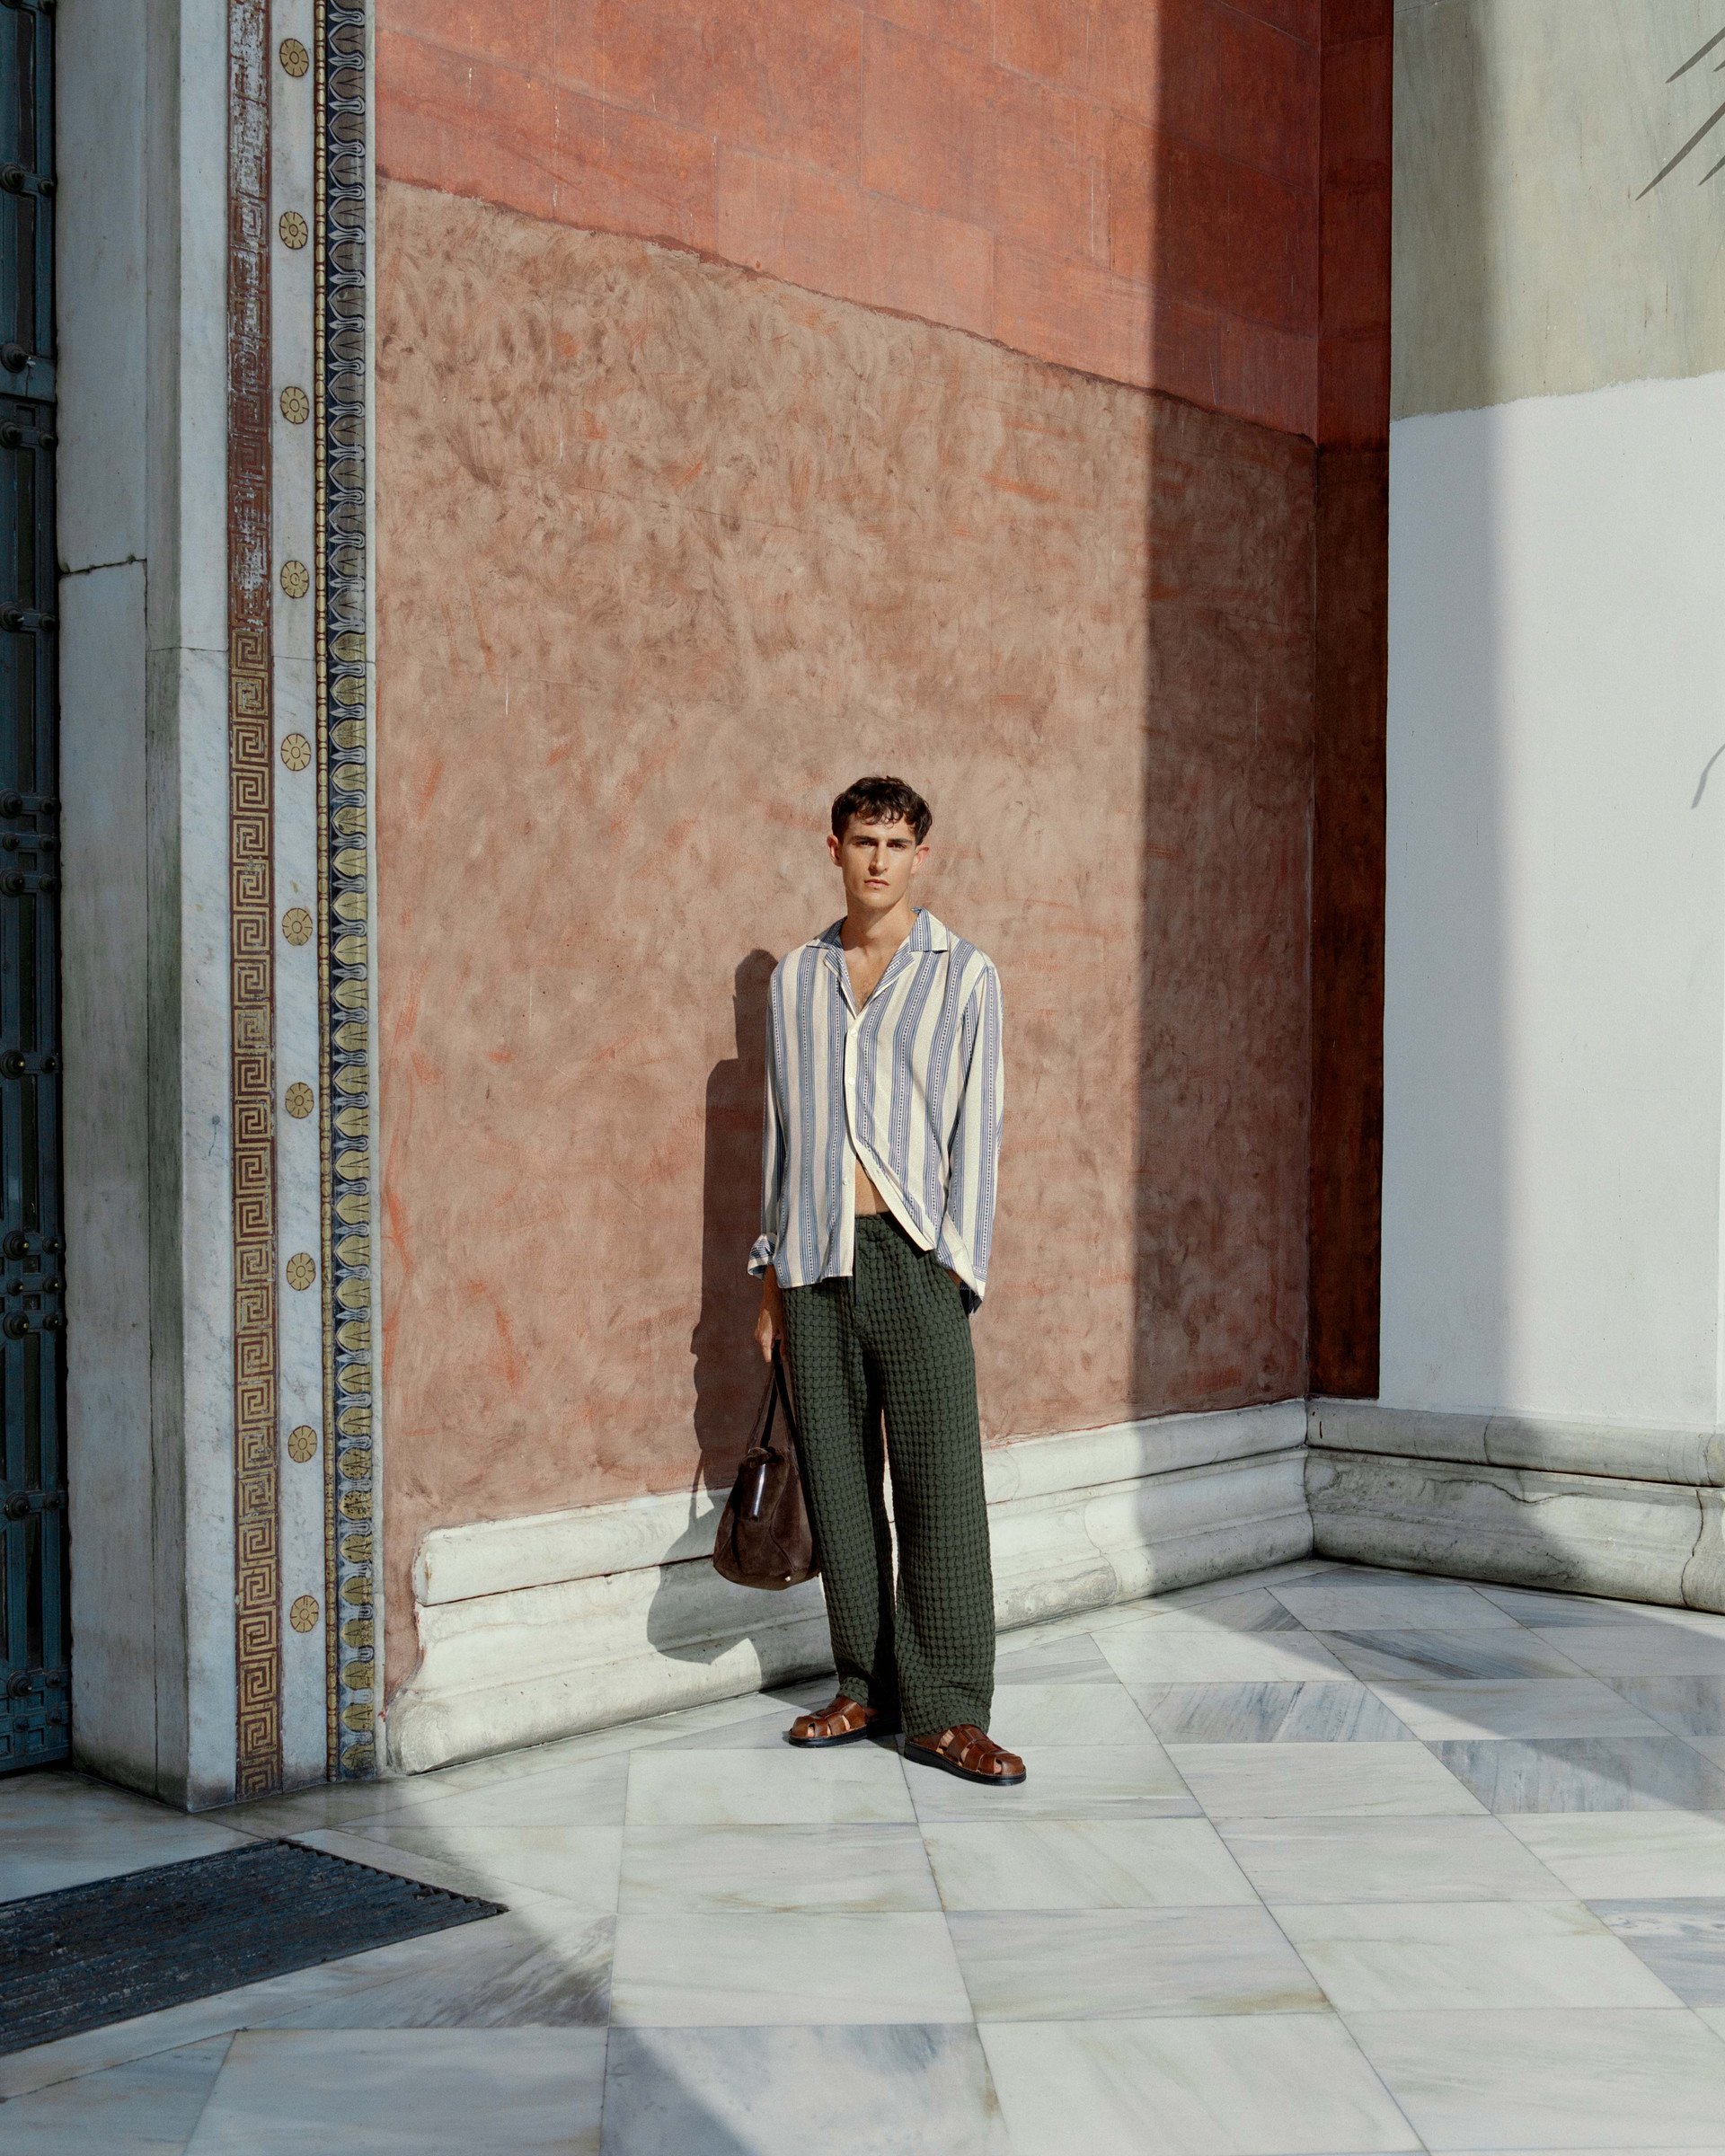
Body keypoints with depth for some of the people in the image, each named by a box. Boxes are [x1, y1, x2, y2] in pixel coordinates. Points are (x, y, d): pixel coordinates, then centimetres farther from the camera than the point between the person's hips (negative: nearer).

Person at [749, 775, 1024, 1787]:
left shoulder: (964, 976, 3)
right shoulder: (796, 977, 13)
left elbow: (975, 1130, 0)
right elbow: (784, 1126, 16)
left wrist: (954, 1269, -8)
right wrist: (772, 1272, 13)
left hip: (914, 1255, -3)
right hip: (817, 1257, 4)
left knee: (940, 1483, -6)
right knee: (838, 1477, 6)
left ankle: (946, 1710, 0)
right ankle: (870, 1687, 17)